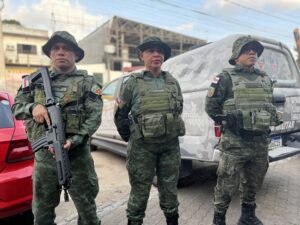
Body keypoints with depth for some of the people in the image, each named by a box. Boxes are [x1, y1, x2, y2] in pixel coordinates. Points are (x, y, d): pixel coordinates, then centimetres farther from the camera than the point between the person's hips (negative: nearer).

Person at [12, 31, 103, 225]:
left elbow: (94, 117, -9)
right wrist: (33, 107, -12)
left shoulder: (87, 82, -1)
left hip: (77, 155, -3)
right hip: (43, 155, 4)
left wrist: (73, 141, -21)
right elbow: (16, 108, 11)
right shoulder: (37, 80, 11)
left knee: (87, 208, 12)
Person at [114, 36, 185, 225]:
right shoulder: (133, 83, -2)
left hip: (171, 145, 3)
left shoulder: (173, 82, 8)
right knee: (140, 191, 8)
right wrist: (129, 138, 4)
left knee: (170, 189, 16)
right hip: (142, 147, -3)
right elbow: (120, 115, 3)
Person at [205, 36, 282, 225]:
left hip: (261, 142, 6)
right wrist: (228, 123, -5)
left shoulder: (266, 79, 15)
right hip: (235, 142, -6)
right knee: (227, 185, 0)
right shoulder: (226, 78, -3)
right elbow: (210, 106, -5)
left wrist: (265, 126, 14)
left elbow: (270, 105, 25)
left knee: (253, 184, 19)